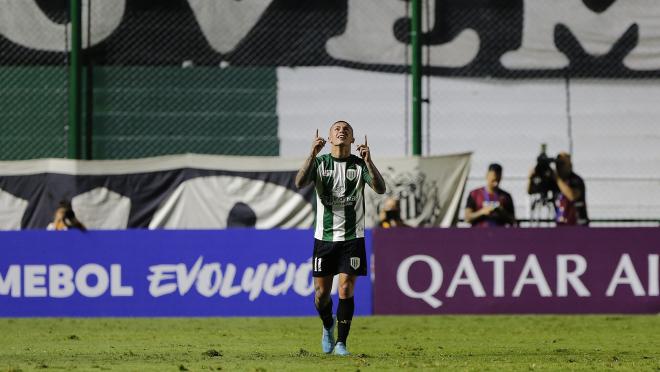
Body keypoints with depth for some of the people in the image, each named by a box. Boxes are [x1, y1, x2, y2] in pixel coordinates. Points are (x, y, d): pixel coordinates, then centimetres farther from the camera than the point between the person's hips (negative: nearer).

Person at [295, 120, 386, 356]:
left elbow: (380, 189, -15)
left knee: (346, 290, -10)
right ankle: (328, 327, 33)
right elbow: (300, 183, -17)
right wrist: (312, 154, -27)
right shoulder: (320, 162, 2)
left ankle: (341, 343, -2)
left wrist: (368, 162, -28)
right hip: (324, 237, 1)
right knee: (321, 293, 4)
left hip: (352, 237, -1)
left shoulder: (359, 164, 1)